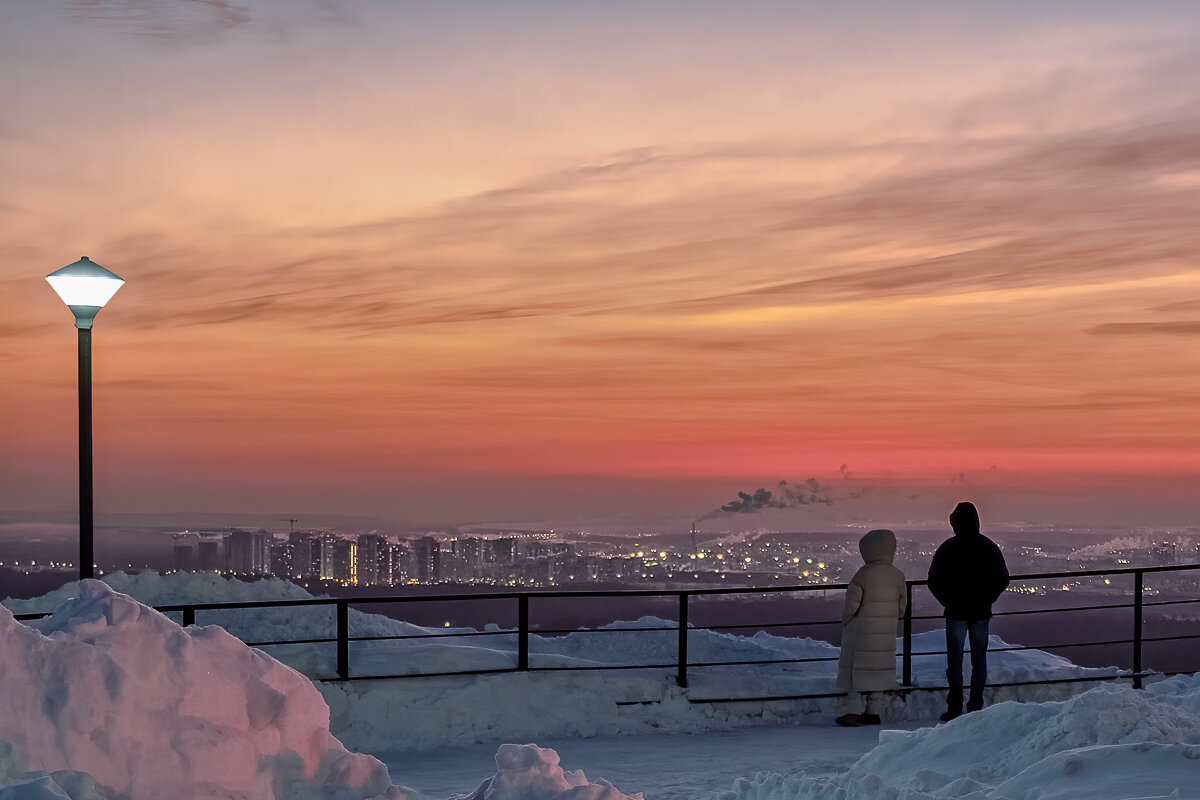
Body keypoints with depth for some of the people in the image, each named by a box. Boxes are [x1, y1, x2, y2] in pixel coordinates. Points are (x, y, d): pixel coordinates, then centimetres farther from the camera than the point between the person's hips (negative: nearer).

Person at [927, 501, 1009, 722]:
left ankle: (955, 709, 1)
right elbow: (1002, 579, 5)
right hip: (981, 613, 2)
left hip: (956, 613, -2)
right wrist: (986, 601, 11)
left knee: (955, 662, 3)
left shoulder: (947, 548, -7)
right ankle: (976, 707, 6)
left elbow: (934, 581, -5)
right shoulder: (989, 547, 1)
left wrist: (948, 602, 6)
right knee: (979, 660, 8)